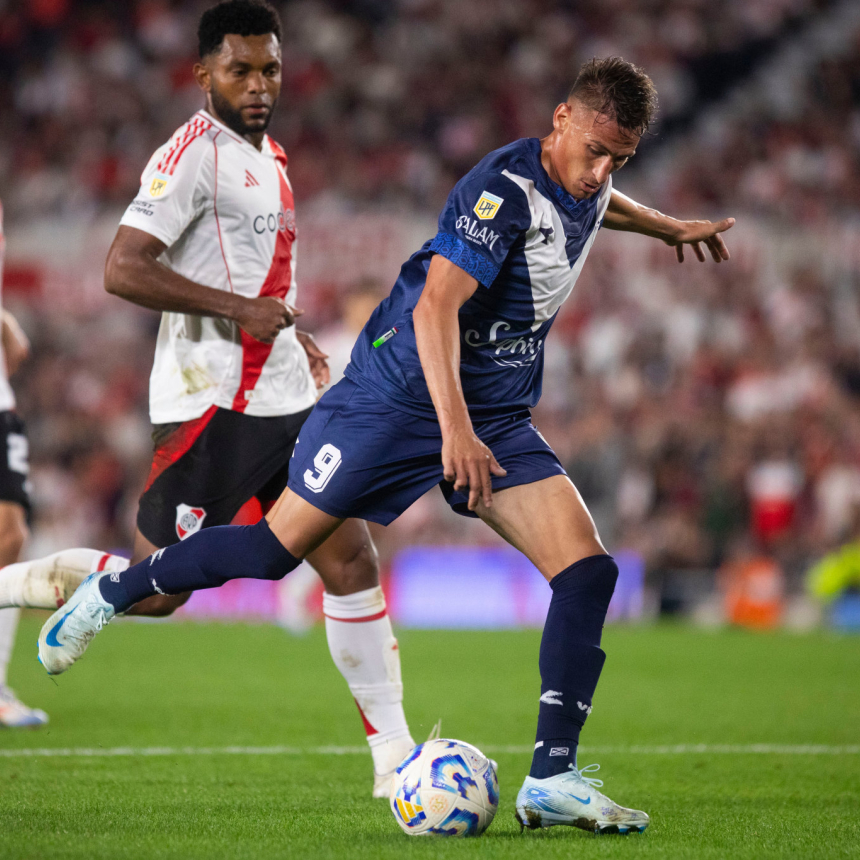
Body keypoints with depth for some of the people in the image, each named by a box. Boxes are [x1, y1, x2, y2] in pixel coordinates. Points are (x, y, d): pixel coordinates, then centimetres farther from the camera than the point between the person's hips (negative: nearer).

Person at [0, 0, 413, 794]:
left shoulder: (267, 156, 17)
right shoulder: (195, 154, -12)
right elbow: (123, 270, -20)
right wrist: (239, 310, -21)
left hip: (284, 398, 8)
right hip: (211, 401, -8)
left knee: (352, 559, 2)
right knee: (155, 589, -6)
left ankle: (394, 754, 6)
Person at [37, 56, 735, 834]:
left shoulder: (585, 185, 4)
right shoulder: (504, 189, -23)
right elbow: (435, 305, -33)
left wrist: (667, 227, 45)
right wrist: (454, 427, -43)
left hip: (499, 419, 7)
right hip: (400, 396, -7)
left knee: (588, 571, -11)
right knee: (275, 549, -1)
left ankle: (552, 778, -10)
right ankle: (110, 593, 25)